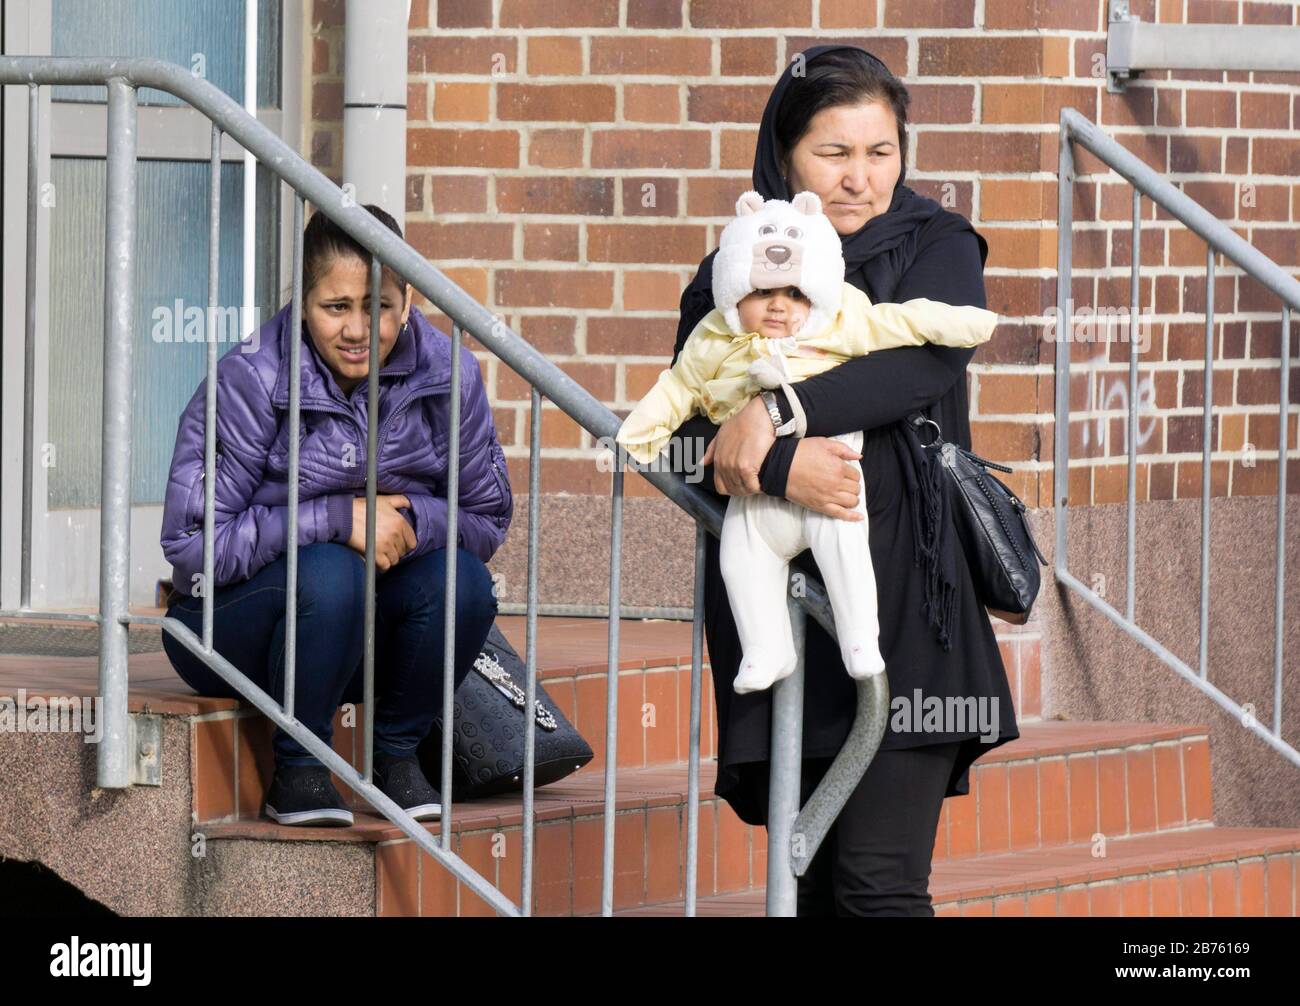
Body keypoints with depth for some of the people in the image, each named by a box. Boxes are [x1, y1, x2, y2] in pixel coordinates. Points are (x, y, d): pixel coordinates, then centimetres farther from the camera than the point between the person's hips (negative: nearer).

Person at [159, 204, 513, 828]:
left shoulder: (445, 374, -8)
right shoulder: (250, 381, -19)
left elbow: (488, 520, -1)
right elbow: (191, 543, -22)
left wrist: (411, 519, -22)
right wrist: (336, 519, -27)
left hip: (365, 640, 4)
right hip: (232, 626, -4)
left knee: (461, 582, -26)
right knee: (328, 572, -35)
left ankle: (396, 754, -2)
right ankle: (297, 771, -14)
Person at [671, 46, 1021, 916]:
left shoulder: (938, 248, 7)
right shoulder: (731, 273, 11)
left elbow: (929, 354, -14)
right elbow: (686, 428, 1)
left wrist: (775, 410, -21)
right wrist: (781, 466, -19)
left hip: (901, 595, -3)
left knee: (878, 881, -12)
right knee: (812, 884, 5)